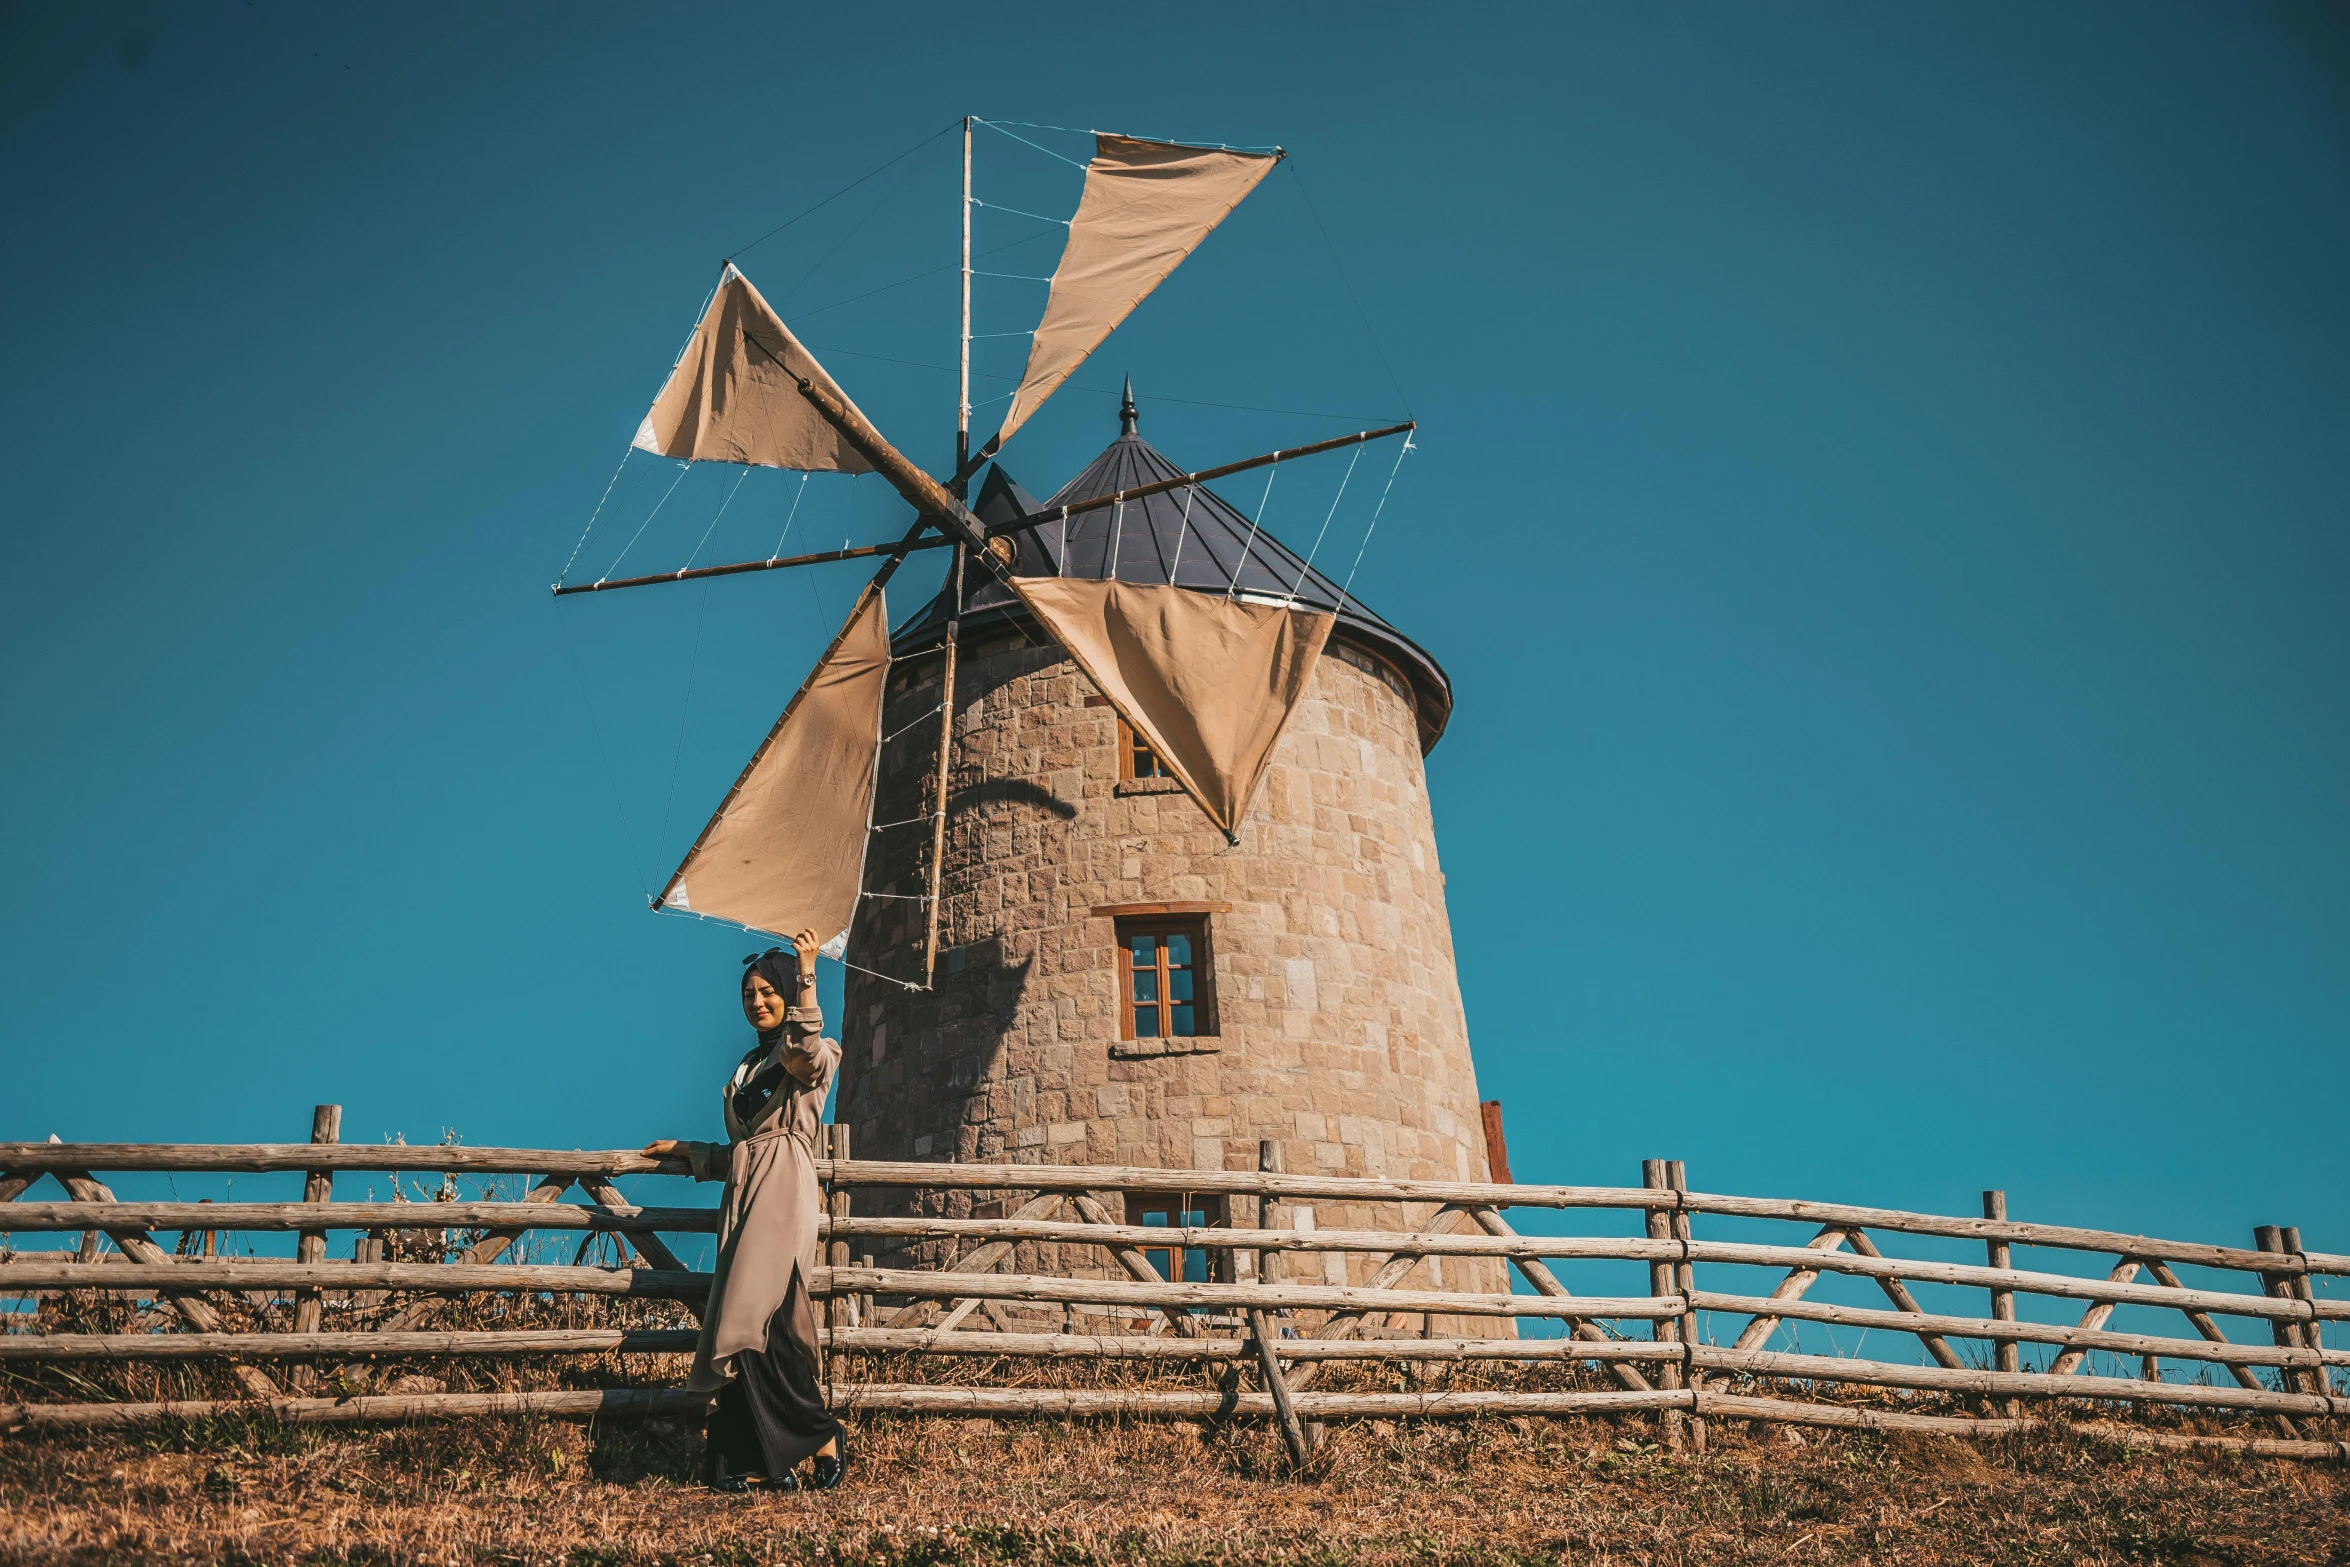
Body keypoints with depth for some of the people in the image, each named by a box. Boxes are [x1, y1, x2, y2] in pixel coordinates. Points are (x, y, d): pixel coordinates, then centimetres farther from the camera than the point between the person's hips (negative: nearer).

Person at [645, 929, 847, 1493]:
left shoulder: (810, 1055, 2)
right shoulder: (750, 1064, 24)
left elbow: (807, 1054, -26)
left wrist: (807, 974, -31)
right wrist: (686, 1150, 33)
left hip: (782, 1193, -8)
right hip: (743, 1194, 8)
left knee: (756, 1323, -16)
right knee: (746, 1331, 0)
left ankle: (822, 1438, -7)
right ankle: (764, 1462, 0)